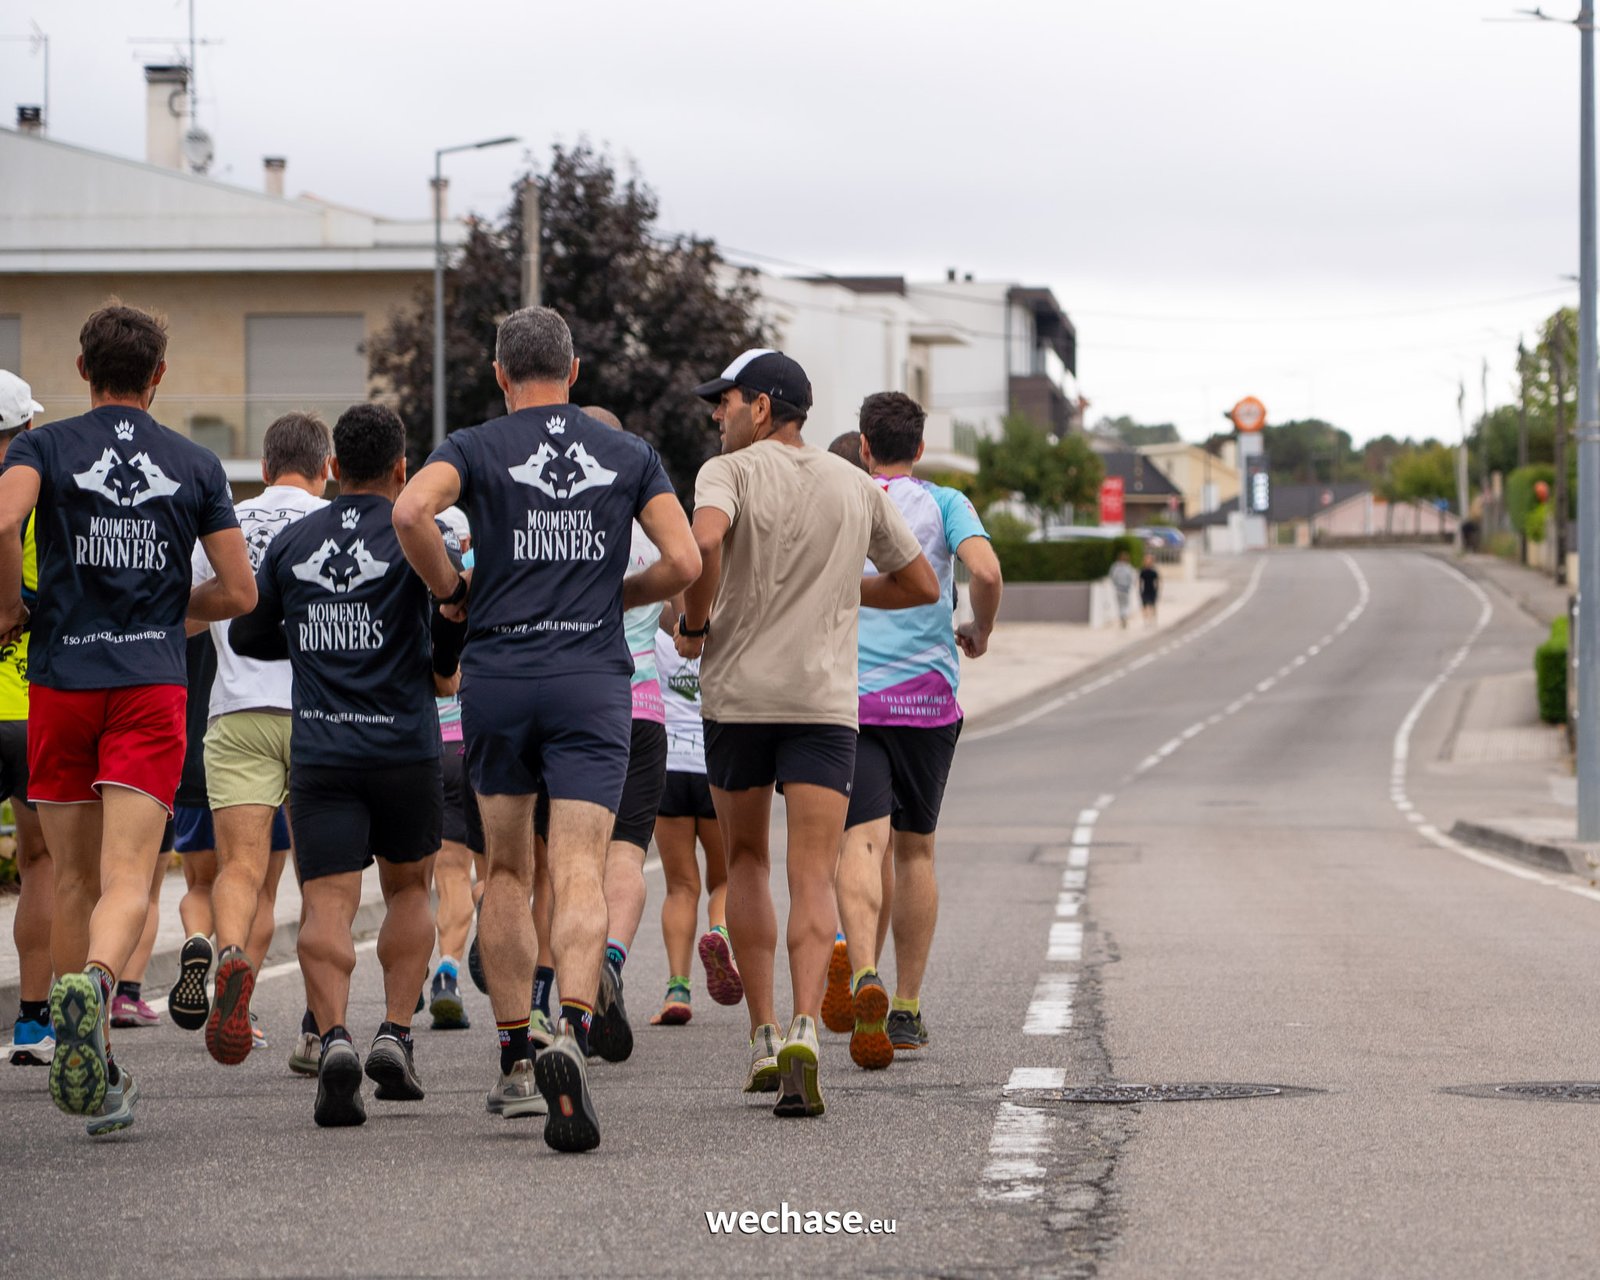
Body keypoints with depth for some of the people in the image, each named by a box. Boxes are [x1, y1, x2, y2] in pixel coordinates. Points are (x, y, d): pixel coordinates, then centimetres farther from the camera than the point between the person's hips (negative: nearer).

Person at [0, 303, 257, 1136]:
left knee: (74, 881, 11)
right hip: (153, 685, -1)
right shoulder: (196, 466, 8)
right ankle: (92, 983, -42)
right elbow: (238, 591, 6)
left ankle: (98, 1083, 15)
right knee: (127, 880, -9)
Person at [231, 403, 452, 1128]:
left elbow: (246, 635, 17)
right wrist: (444, 670, 5)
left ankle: (334, 1037, -28)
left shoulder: (292, 541, 10)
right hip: (405, 744, -1)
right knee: (407, 890, 19)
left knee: (326, 904, -6)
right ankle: (396, 1033, 7)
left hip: (319, 750, 1)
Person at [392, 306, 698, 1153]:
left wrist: (451, 591, 0)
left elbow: (411, 512, -16)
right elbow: (683, 561, 0)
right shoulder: (629, 455, 9)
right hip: (592, 680, 0)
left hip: (498, 676, 1)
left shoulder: (476, 447, 4)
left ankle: (515, 1064, 17)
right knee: (579, 875, -9)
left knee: (507, 873, 15)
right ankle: (572, 1032, -34)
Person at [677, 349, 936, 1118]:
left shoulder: (728, 473, -2)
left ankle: (763, 1036, 14)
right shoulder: (856, 487, 11)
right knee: (813, 878, -5)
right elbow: (922, 586, 19)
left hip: (737, 695, -1)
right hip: (824, 701, 1)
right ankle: (804, 1030, -26)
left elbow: (703, 541, -24)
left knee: (745, 861, 17)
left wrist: (694, 626, -8)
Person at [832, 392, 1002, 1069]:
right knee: (915, 847, 13)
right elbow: (985, 570, -12)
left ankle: (865, 977, -37)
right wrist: (979, 631, 8)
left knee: (862, 842, -12)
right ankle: (907, 1008, 16)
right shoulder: (943, 504, 5)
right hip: (927, 694, 1)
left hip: (845, 695, -1)